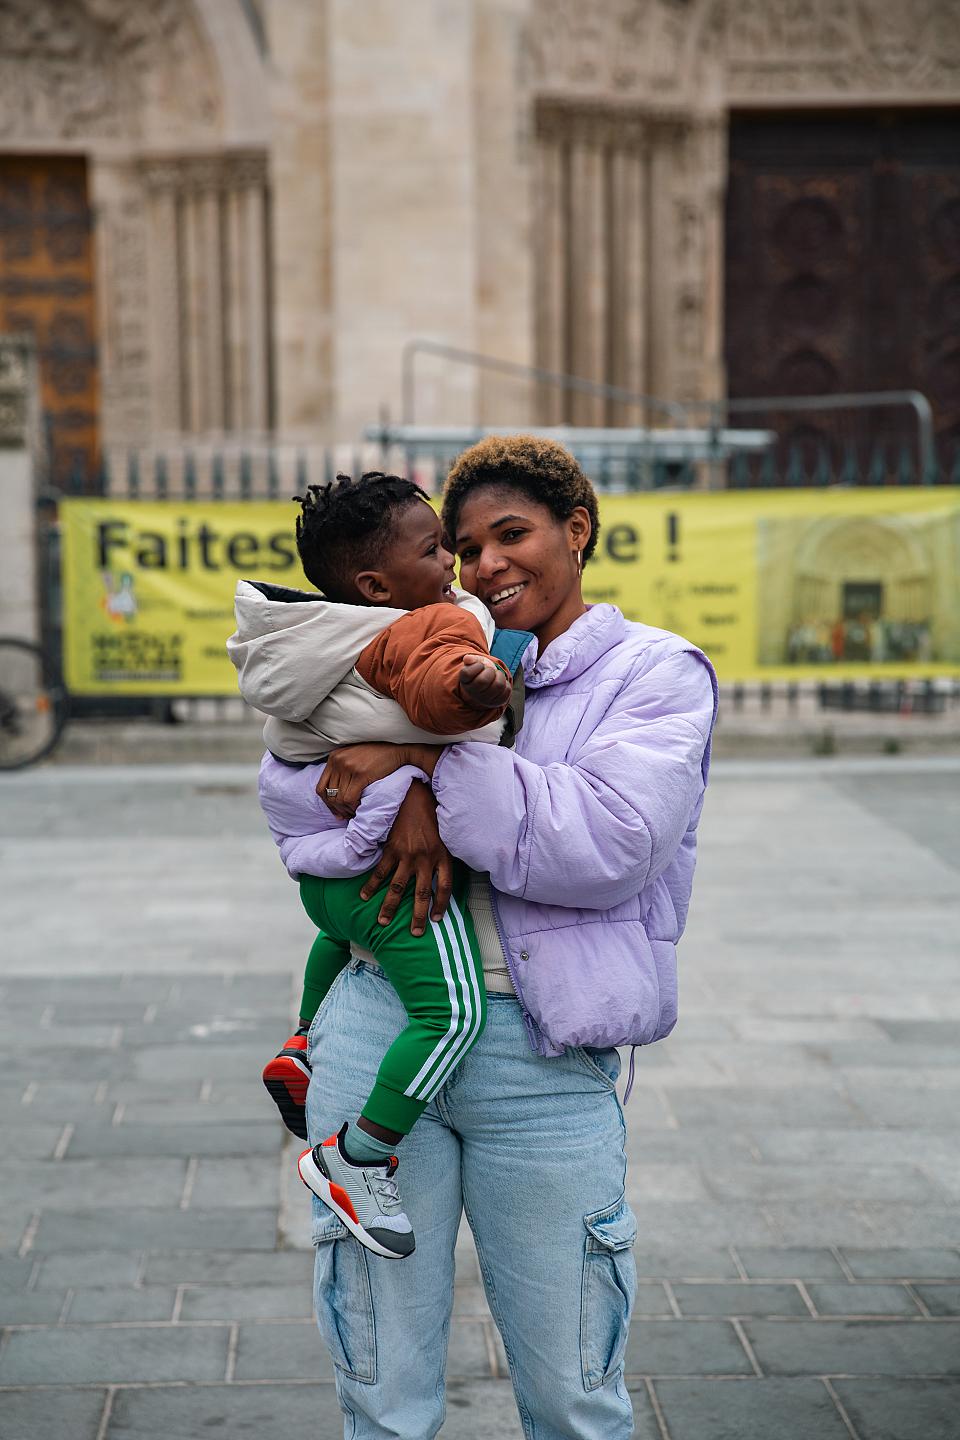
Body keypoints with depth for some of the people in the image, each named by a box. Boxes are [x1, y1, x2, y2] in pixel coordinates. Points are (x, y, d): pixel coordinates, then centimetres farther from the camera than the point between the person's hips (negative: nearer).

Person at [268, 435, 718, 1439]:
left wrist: (426, 758, -15)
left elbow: (606, 842, -13)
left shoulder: (657, 673, 3)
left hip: (541, 1056, -3)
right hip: (377, 1021, 3)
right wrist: (417, 796, -10)